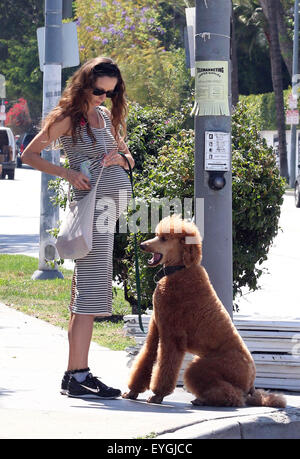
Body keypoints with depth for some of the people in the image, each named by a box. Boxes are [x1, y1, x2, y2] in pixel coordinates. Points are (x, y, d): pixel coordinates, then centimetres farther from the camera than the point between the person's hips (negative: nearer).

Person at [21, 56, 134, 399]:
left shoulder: (106, 115, 17)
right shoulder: (68, 118, -3)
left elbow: (129, 160, 24)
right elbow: (29, 155, -3)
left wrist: (119, 158, 1)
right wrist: (67, 173, -14)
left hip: (117, 201, 8)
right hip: (93, 206, -8)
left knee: (85, 294, 8)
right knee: (90, 292, -12)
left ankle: (76, 372, 10)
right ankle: (77, 376, -14)